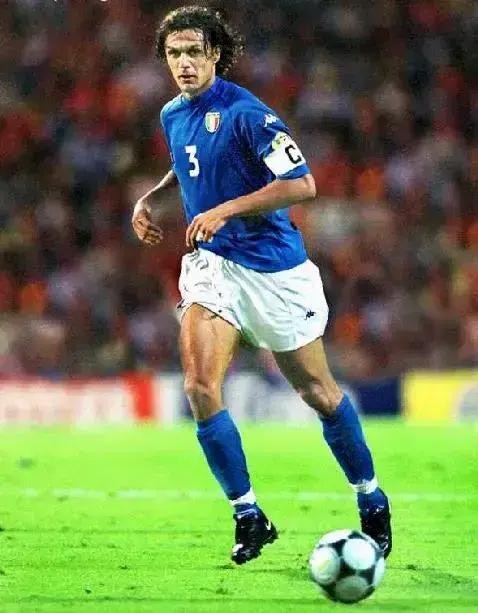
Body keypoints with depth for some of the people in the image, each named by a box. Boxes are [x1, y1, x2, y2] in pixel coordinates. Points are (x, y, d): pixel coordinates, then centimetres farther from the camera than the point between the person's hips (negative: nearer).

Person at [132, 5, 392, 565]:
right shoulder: (172, 115, 7)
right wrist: (149, 198, 11)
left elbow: (301, 185, -22)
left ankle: (371, 502, 28)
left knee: (318, 392, 7)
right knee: (199, 387, -15)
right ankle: (248, 515, -4)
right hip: (210, 265, 5)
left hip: (274, 270, -5)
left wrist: (224, 210, -25)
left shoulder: (244, 113, -17)